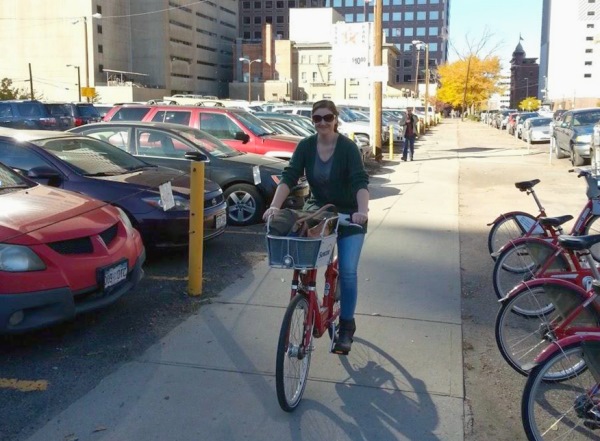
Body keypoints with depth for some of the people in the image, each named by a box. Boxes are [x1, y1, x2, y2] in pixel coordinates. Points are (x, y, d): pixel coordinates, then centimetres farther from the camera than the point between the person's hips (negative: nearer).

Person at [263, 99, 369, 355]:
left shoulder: (348, 147, -18)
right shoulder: (305, 146, -8)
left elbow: (360, 181, -28)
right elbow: (289, 177, -16)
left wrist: (363, 211, -46)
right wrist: (275, 206, -31)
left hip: (349, 215, -3)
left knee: (347, 271, -9)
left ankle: (346, 326, 7)